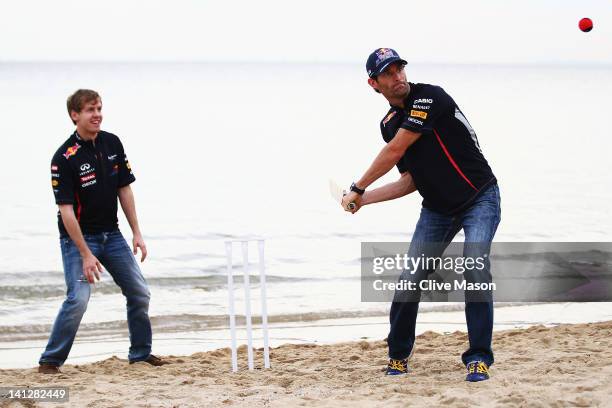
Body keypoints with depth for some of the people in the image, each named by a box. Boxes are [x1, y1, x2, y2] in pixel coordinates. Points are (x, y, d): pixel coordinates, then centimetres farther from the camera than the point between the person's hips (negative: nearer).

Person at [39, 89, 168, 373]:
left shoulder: (112, 144, -1)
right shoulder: (64, 158, -20)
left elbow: (124, 189, 7)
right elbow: (66, 210, -21)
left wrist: (137, 233, 3)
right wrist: (86, 254, -24)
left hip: (111, 234, 7)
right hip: (78, 237, -6)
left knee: (139, 294, 8)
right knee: (78, 298, -20)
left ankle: (141, 353, 25)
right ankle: (50, 361, -8)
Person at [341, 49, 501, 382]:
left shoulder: (429, 97, -17)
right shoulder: (389, 123, 7)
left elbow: (395, 151, -18)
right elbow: (410, 182, 9)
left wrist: (358, 188, -7)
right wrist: (364, 200, -1)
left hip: (479, 199, -6)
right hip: (437, 209, 6)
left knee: (476, 269, -23)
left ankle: (479, 359, -14)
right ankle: (398, 355, 13)